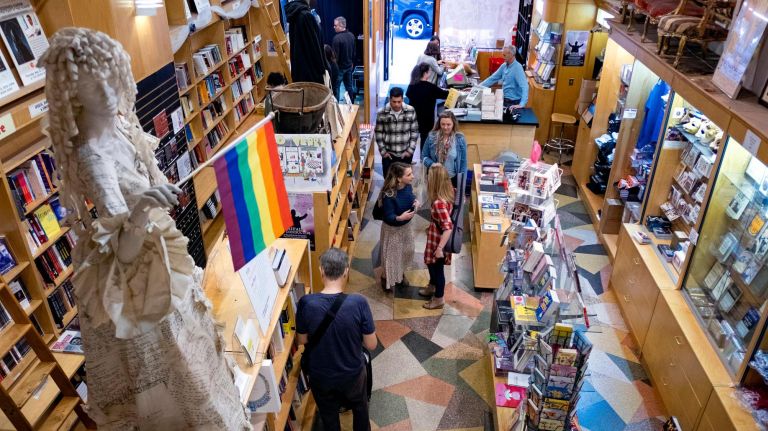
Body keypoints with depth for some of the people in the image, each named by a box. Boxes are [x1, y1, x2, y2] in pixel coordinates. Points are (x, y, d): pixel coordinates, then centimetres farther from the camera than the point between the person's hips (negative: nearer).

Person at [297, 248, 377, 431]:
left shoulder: (306, 303, -23)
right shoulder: (358, 302, -27)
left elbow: (302, 340, -6)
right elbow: (371, 345, -15)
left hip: (319, 376, 1)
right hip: (352, 373, 0)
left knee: (328, 415, 29)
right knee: (359, 407, 31)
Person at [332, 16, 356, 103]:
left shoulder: (337, 38, -22)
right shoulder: (351, 35, 2)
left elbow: (335, 55, -20)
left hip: (340, 67, -8)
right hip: (349, 65, 8)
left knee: (336, 87, 0)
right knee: (349, 86, 16)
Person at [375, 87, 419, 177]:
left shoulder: (411, 111, -8)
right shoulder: (382, 113, -11)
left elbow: (414, 131, -1)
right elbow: (379, 133, -2)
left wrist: (410, 150, -5)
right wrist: (383, 151, -4)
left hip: (406, 154, 0)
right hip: (388, 154, 0)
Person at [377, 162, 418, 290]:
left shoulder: (408, 186, -14)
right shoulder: (388, 195, -34)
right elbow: (388, 217, -29)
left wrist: (416, 201, -13)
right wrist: (400, 217, -48)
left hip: (406, 226, 7)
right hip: (392, 229, -7)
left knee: (406, 251, 24)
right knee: (391, 254, 13)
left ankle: (401, 274, 51)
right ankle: (386, 278, 41)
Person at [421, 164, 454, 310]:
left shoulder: (439, 202, -35)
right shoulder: (449, 192, -9)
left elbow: (448, 227, -37)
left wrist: (440, 248, -33)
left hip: (438, 240, -9)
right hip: (436, 235, 9)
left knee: (437, 268, 12)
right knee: (431, 263, 29)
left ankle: (439, 299, 33)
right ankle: (432, 286, 53)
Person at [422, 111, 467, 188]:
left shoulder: (460, 139, -6)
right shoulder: (432, 137, -4)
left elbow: (463, 162, -2)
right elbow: (424, 157, 2)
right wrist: (432, 165, -18)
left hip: (453, 179, -1)